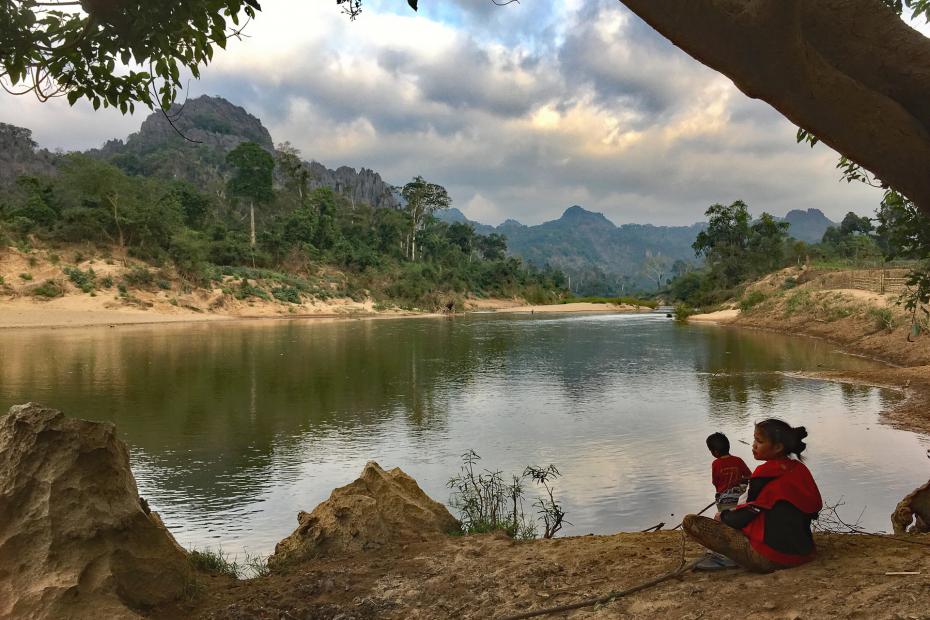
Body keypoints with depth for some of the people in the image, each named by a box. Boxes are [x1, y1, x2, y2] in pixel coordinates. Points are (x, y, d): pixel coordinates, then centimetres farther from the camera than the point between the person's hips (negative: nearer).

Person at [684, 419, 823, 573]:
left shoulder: (766, 474, -16)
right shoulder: (801, 469, 4)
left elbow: (745, 517, -9)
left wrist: (723, 516, 13)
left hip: (769, 559, -9)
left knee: (690, 521, -11)